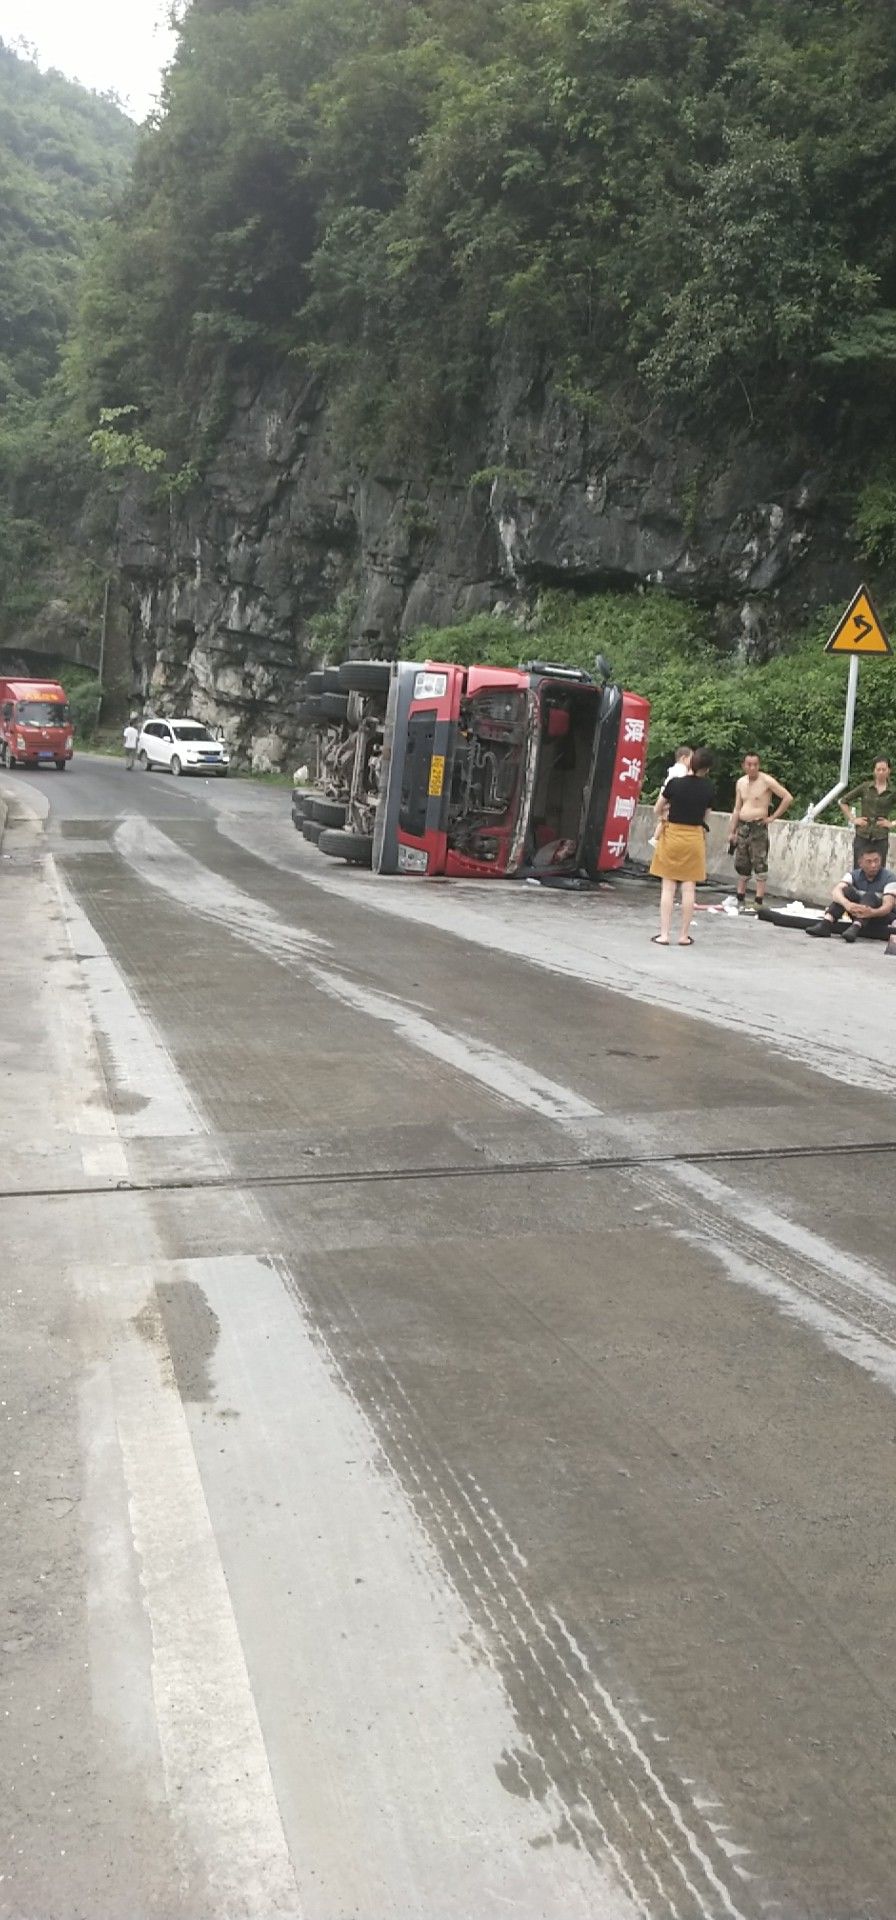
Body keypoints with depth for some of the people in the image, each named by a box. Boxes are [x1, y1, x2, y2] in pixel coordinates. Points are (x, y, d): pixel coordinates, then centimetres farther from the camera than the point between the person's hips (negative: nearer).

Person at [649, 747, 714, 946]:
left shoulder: (674, 784, -9)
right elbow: (705, 816, 7)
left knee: (668, 887, 4)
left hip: (672, 835, -1)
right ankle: (684, 935, 10)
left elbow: (657, 810, 3)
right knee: (689, 889, 6)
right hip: (694, 838, 1)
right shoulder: (708, 789, -4)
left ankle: (664, 934, 2)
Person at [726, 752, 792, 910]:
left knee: (760, 866, -7)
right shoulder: (741, 782, 10)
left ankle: (759, 902, -7)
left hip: (758, 827, -6)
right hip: (742, 826, 6)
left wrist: (773, 817, -10)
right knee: (741, 865, 10)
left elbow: (788, 798, -11)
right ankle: (740, 900, 18)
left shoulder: (766, 781, -8)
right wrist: (731, 831, 10)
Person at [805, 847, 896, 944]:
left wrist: (871, 912, -51)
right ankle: (825, 924, -37)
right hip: (860, 917, 3)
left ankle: (855, 928, -52)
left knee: (870, 896, -31)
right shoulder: (854, 875, -4)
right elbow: (836, 892, -22)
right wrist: (847, 904, -46)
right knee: (847, 891, -21)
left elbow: (888, 906, -27)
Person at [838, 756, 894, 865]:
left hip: (881, 838, 0)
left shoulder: (892, 793, 2)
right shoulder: (865, 787, 3)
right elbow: (843, 802, 10)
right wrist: (852, 819, 3)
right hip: (862, 836, 0)